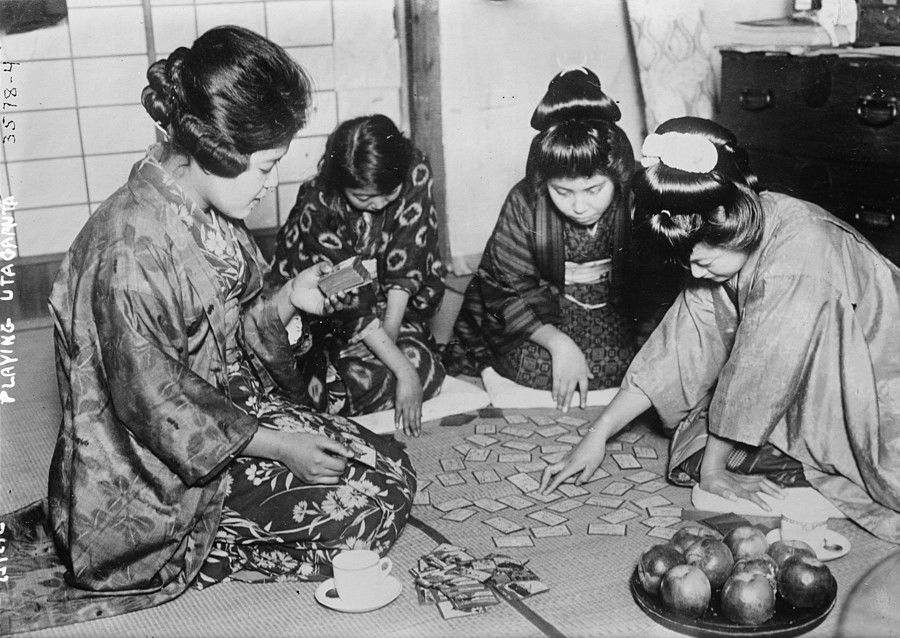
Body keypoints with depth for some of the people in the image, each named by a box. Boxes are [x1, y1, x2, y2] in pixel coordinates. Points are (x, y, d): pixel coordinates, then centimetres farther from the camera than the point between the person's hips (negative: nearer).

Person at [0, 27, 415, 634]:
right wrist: (276, 445, -19)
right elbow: (156, 403, -23)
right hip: (161, 467, -10)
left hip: (231, 410, 10)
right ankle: (189, 556, 2)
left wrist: (289, 298, -8)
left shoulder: (208, 214, -1)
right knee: (368, 510, -14)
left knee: (390, 468, 2)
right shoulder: (131, 246, -28)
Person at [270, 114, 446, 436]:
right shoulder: (318, 207, -30)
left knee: (419, 362, -18)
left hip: (390, 302, 4)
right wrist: (404, 371, -33)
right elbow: (353, 304, -30)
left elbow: (406, 266, -16)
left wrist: (389, 333, -22)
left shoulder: (416, 174, -21)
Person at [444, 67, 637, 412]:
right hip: (542, 311, -1)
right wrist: (558, 342, -30)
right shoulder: (524, 205, -22)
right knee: (536, 365, -25)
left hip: (619, 310, 1)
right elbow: (507, 290, -14)